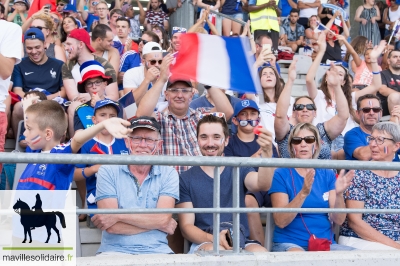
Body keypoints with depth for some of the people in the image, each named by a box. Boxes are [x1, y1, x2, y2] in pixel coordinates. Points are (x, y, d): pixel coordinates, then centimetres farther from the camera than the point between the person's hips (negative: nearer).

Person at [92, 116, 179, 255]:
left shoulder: (168, 174, 7)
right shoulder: (107, 171, 3)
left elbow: (163, 219, -7)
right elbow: (112, 227, -7)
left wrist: (118, 216, -10)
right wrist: (157, 223, -4)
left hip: (156, 252, 2)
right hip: (114, 251, -1)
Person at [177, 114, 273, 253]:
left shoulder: (239, 171, 10)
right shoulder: (186, 179, 6)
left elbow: (262, 184, -12)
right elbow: (186, 226, 0)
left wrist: (266, 152, -31)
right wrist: (212, 238, -21)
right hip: (204, 243, -1)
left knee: (261, 253, -31)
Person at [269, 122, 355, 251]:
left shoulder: (327, 175, 11)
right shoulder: (281, 174, 0)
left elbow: (339, 220, 1)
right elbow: (280, 221, -12)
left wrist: (339, 194, -18)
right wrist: (303, 193, -25)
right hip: (289, 243, -3)